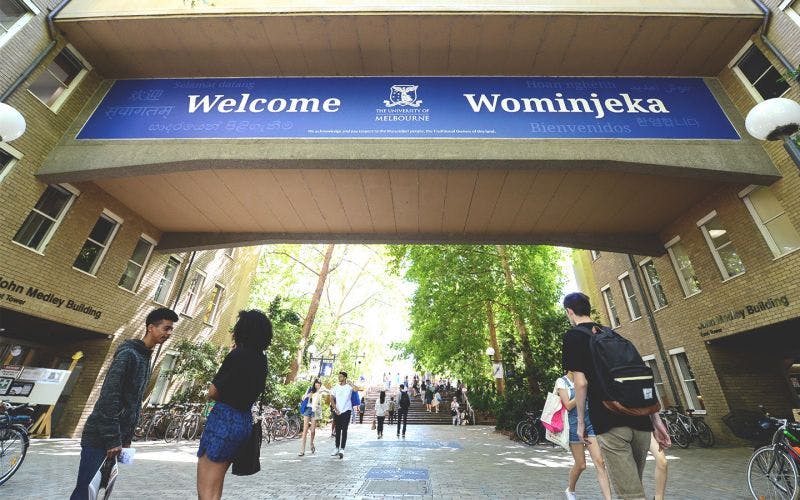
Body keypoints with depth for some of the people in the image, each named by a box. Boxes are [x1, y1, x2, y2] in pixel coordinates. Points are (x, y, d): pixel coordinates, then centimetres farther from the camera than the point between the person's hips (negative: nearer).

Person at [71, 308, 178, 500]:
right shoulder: (128, 353, -18)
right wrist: (113, 439, -20)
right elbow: (108, 397, -22)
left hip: (113, 437, 9)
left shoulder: (145, 358, 11)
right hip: (99, 437, -9)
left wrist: (126, 438, 15)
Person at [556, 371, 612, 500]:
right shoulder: (562, 382, -5)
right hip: (574, 423, -4)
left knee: (600, 463, -7)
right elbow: (568, 405, -12)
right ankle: (570, 490, 33)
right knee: (580, 465, 7)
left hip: (591, 421, 4)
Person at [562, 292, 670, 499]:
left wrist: (581, 422, 1)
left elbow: (581, 382, -9)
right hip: (641, 420, 7)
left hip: (610, 422, -7)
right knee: (635, 483, 22)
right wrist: (656, 418, 17)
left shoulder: (573, 336, -3)